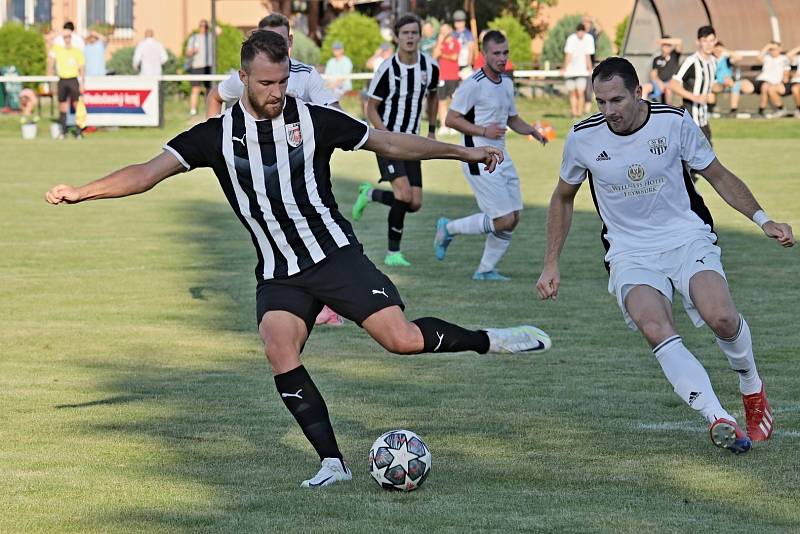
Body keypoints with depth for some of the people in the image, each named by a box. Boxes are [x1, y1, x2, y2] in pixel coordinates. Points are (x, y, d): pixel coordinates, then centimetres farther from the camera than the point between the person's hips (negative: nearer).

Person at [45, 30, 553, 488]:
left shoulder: (314, 120, -3)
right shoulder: (217, 136, 0)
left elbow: (390, 142, 7)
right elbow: (150, 171, -4)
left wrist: (465, 152, 7)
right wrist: (81, 191, -15)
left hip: (335, 255, -2)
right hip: (278, 275, 2)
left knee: (402, 339, -16)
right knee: (279, 348, -24)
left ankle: (488, 341, 12)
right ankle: (332, 462, -17)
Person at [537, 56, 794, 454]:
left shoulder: (674, 122, -7)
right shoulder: (583, 137, -4)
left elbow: (719, 176, 7)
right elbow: (563, 199, 15)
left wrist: (762, 219, -5)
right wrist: (551, 265, 11)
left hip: (688, 238, 0)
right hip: (631, 254, 0)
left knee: (722, 318, -27)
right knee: (656, 330, -31)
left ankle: (752, 390, 5)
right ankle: (719, 420, -36)